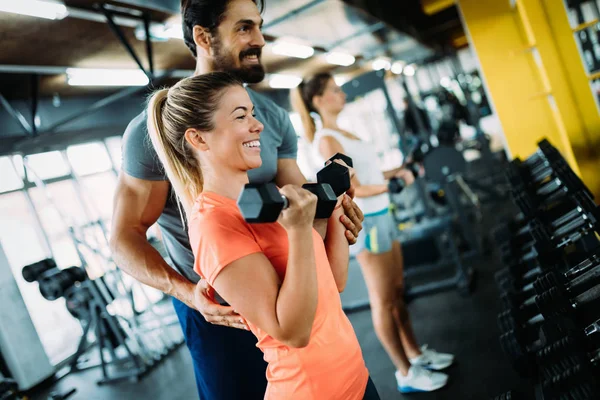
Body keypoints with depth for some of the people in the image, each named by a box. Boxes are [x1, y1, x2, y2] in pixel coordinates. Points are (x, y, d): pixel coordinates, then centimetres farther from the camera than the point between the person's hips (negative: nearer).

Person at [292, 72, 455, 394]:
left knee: (397, 291, 17)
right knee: (383, 301, 2)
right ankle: (406, 373, 15)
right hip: (364, 222, -9)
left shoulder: (341, 133, 13)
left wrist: (397, 171, 8)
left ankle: (416, 354, 31)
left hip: (381, 216, 9)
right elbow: (356, 189, -18)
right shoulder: (326, 140, -15)